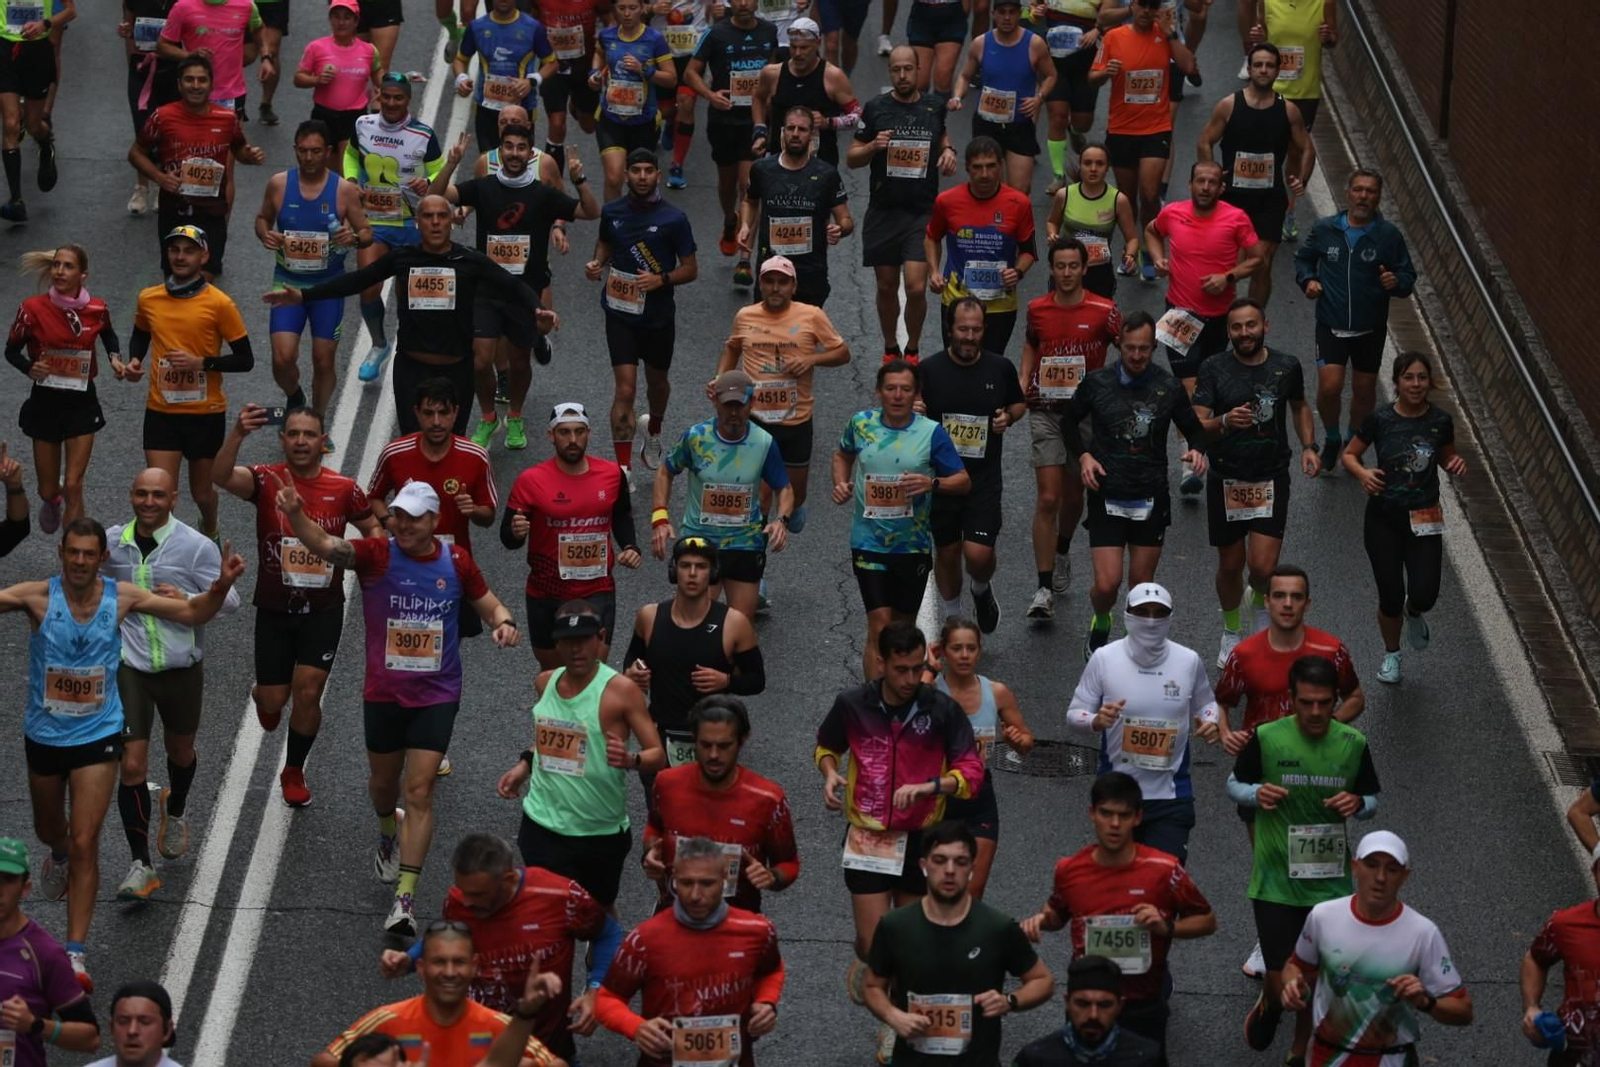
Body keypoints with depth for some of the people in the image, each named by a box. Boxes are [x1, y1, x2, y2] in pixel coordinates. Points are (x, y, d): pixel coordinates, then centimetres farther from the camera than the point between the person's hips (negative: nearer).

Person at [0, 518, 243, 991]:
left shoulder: (122, 597, -9)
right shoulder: (38, 596, -15)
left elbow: (191, 613, 0)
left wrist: (221, 586, -18)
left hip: (97, 737, -1)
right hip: (44, 735, 1)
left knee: (84, 843, -9)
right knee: (49, 829, 24)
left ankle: (75, 954, -6)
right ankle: (59, 855, 63)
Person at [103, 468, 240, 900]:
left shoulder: (197, 546, -11)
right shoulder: (112, 541, -2)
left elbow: (229, 601, -8)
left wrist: (187, 599, -24)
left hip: (182, 666, 0)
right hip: (129, 666, 0)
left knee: (180, 751, 22)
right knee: (132, 765, -8)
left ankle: (176, 811, 55)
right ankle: (141, 865, -2)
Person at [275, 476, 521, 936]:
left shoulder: (456, 561, -4)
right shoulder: (377, 554, -11)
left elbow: (488, 604, 12)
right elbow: (325, 545, -29)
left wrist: (503, 622, -12)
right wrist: (295, 514, -49)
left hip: (436, 696, -1)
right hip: (383, 693, 1)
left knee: (419, 791, -8)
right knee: (383, 782, 19)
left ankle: (405, 898, -8)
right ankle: (388, 832, 55)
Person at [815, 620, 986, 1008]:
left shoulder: (943, 710, -9)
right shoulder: (852, 704, -6)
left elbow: (971, 773, -9)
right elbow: (826, 746, 14)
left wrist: (927, 786, -26)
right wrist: (830, 774, -7)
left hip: (921, 838, 1)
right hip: (868, 835, -1)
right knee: (874, 943, -9)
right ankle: (866, 962, 26)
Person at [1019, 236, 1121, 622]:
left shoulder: (1103, 311, -6)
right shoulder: (1037, 309, 1)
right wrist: (1023, 381, 5)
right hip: (1045, 413, 0)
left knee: (1073, 496, 15)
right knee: (1047, 499, -9)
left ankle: (1062, 551, 46)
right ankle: (1044, 589, -9)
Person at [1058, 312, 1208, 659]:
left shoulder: (1169, 388, -2)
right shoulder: (1097, 382, -3)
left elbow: (1194, 428, 11)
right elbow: (1069, 422, 11)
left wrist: (1197, 449, -11)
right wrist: (1083, 456, -6)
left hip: (1151, 499, 1)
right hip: (1107, 496, -1)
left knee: (1142, 585, 7)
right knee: (1106, 584, -7)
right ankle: (1100, 624, 27)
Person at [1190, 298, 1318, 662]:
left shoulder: (1287, 366, -2)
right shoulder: (1214, 369, -9)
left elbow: (1300, 406, 18)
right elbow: (1198, 426, -14)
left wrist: (1308, 446, 4)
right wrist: (1225, 422, -35)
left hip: (1271, 479, 0)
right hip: (1226, 480, 0)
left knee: (1263, 568, -11)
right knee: (1231, 565, 12)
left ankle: (1260, 598, 26)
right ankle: (1232, 631, 38)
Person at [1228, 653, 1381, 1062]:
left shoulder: (1353, 743, -5)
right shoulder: (1266, 738, -12)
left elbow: (1372, 801, 8)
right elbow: (1234, 785, 4)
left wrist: (1357, 804, -16)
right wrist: (1256, 794, -19)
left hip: (1330, 882, 2)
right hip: (1276, 881, -2)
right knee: (1283, 983, -2)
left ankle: (1300, 1051, 38)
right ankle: (1269, 1003, 36)